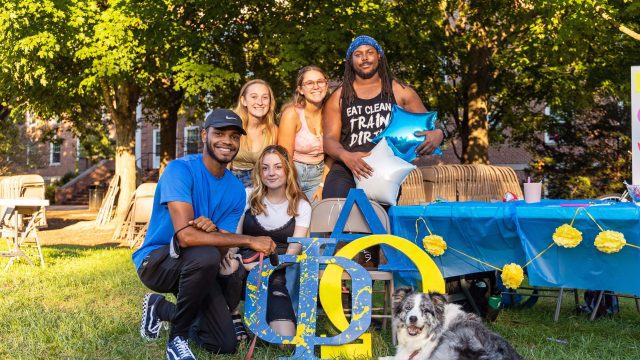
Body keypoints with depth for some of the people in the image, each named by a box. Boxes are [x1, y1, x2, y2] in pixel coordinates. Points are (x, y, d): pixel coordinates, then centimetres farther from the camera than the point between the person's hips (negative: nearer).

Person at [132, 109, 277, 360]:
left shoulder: (236, 190, -3)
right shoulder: (180, 169, -21)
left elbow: (221, 250, -9)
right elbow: (185, 235, -32)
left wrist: (211, 231, -33)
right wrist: (249, 241, -30)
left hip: (196, 268, 6)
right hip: (156, 260, -6)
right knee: (205, 256, -37)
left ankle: (161, 308, 23)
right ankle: (177, 337, -14)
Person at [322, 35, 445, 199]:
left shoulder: (399, 91, 13)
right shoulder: (339, 97, 13)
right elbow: (329, 139, 6)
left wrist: (437, 134, -10)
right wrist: (346, 156, -17)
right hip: (347, 168, 0)